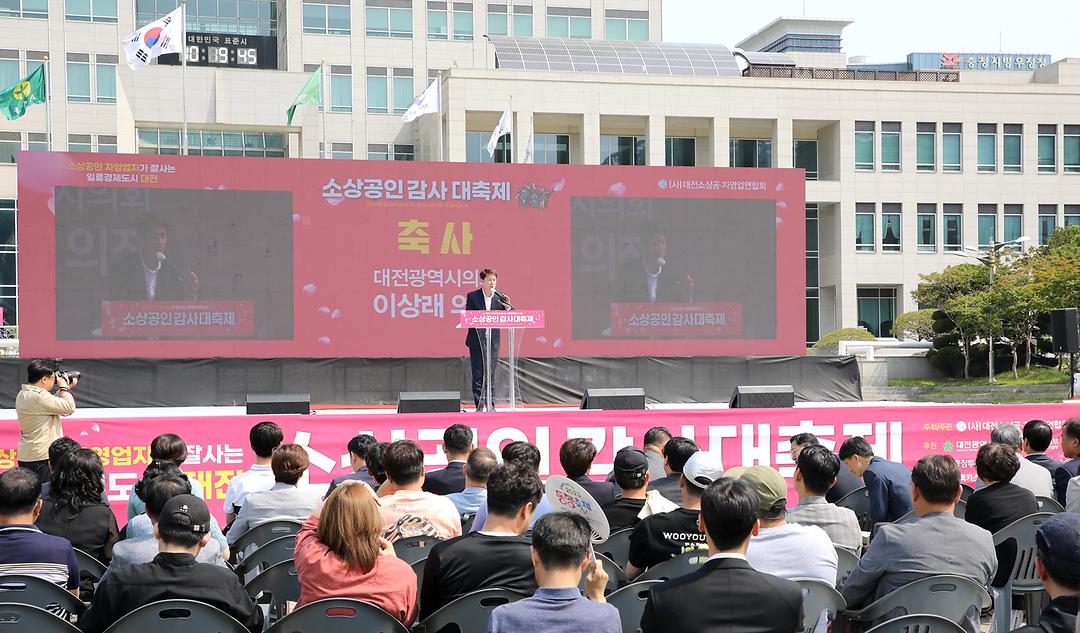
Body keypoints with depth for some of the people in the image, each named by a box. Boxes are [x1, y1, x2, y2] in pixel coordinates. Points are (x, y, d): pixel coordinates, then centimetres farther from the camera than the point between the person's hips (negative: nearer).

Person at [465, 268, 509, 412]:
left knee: (490, 375, 6)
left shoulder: (500, 297, 4)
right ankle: (480, 406, 3)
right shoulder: (472, 296, 0)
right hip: (477, 342, -1)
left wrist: (507, 307, -16)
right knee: (478, 376, 0)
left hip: (493, 342, 2)